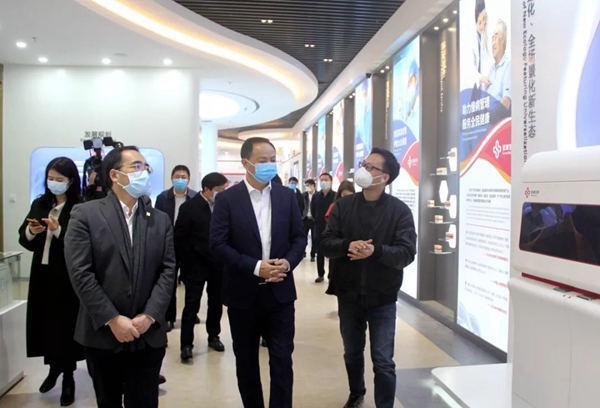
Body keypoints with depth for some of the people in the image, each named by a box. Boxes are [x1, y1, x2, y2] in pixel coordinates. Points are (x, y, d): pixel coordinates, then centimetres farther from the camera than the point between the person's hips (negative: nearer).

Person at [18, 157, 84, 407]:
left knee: (65, 324, 2)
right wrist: (31, 231, -12)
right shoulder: (39, 204, 9)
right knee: (44, 321, 12)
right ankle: (54, 368, 34)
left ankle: (68, 377, 18)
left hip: (68, 277, -5)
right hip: (42, 273, 6)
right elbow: (23, 239, 8)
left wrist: (59, 231, -26)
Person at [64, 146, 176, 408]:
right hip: (102, 334, -2)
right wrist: (112, 320, -14)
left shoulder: (161, 220, 7)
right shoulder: (85, 215, -4)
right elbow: (80, 273, -11)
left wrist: (149, 315, -11)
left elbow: (168, 270, 0)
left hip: (148, 335, 2)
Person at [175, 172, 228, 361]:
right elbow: (179, 238, -7)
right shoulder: (189, 207, -8)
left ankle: (213, 337, 31)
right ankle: (186, 345, 8)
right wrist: (188, 262, -7)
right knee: (192, 305, 1)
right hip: (196, 265, -3)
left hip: (218, 264, 4)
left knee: (216, 303, 15)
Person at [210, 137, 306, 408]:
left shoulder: (287, 196, 3)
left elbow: (299, 237, 5)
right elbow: (218, 244, -11)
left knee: (282, 360, 4)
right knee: (246, 361, 14)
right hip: (243, 293, -1)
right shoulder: (227, 199, -6)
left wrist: (288, 262, -15)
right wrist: (255, 267, -20)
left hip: (280, 291, 1)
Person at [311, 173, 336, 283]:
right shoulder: (316, 196, 5)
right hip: (319, 228, 4)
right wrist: (317, 220, 11)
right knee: (319, 252, 8)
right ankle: (320, 274, 17)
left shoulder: (336, 196, -7)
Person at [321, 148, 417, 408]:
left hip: (382, 298, -3)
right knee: (352, 353, 22)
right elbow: (326, 244, -6)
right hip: (348, 295, 3)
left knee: (383, 362, 2)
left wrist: (376, 250, -31)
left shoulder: (400, 210, -9)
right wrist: (348, 245, -27)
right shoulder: (343, 205, -1)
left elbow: (407, 253, -15)